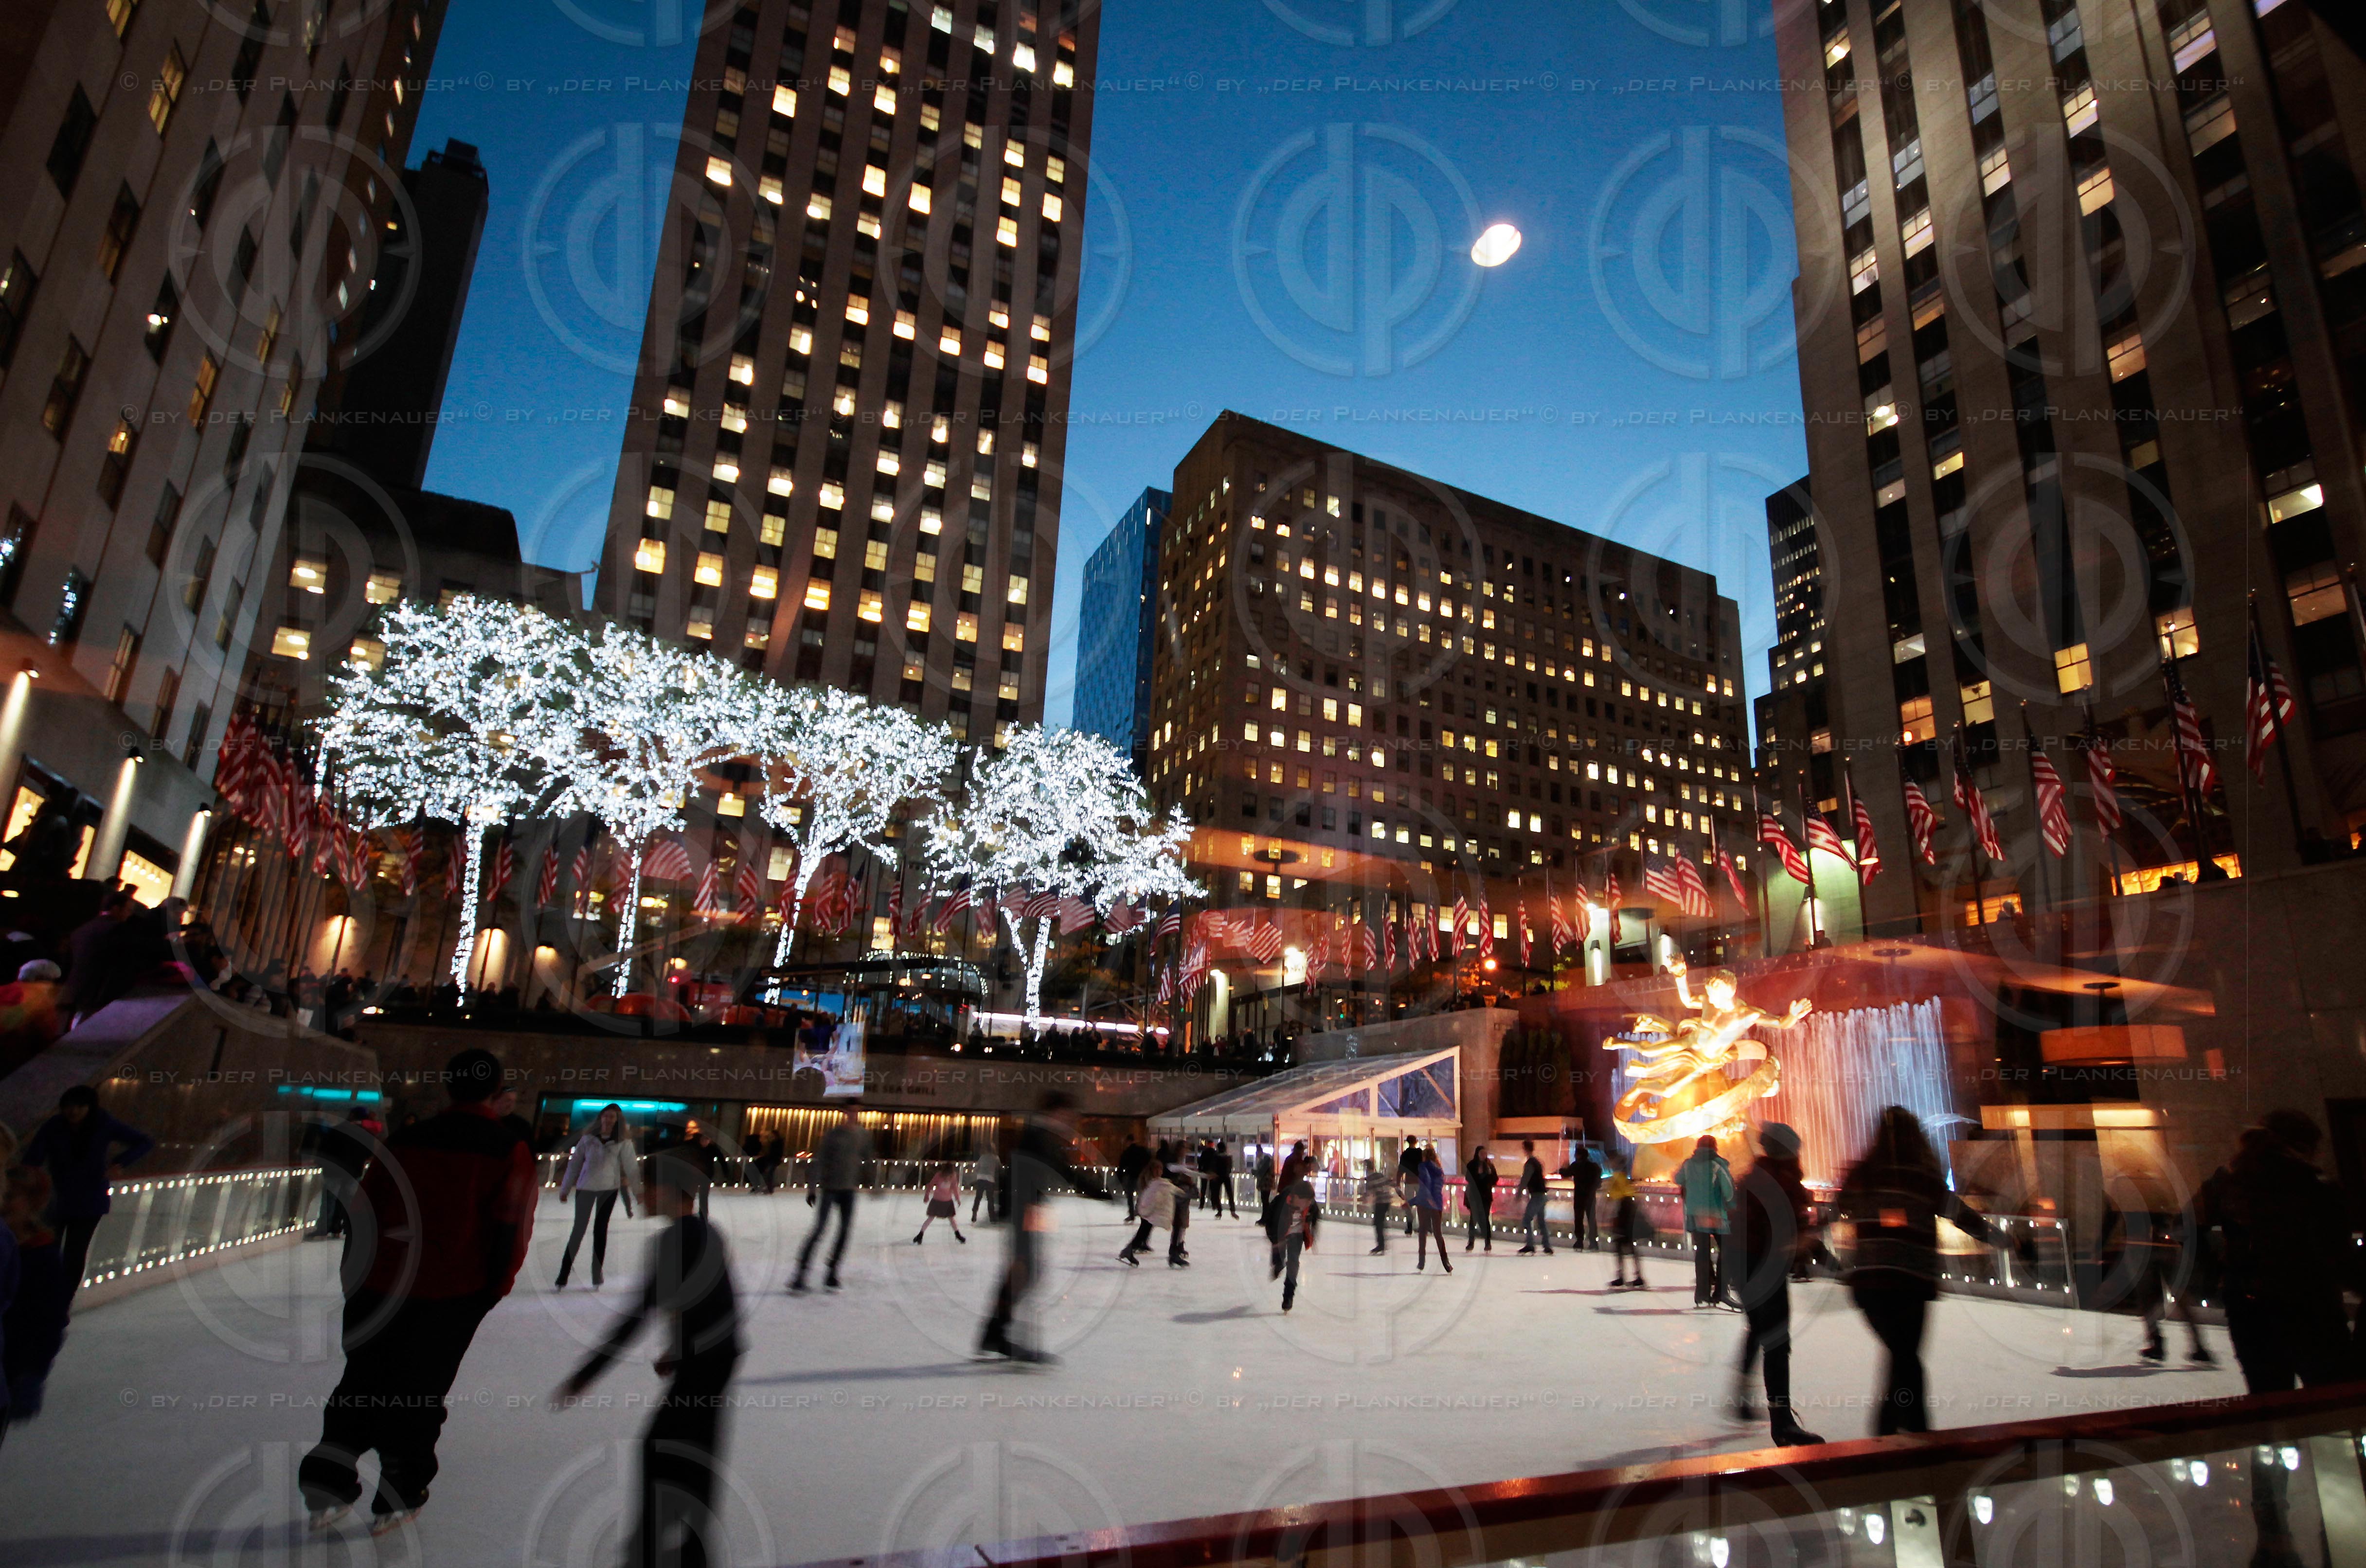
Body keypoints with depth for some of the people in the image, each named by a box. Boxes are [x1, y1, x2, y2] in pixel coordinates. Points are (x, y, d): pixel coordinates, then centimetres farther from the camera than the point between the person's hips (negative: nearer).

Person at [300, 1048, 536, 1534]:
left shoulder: (405, 1139, 6)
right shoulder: (510, 1149, -6)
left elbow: (364, 1211, 9)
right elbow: (511, 1226, -10)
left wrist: (356, 1276, 18)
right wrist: (494, 1288, 1)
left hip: (379, 1285, 3)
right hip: (453, 1292, -3)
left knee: (364, 1381, 21)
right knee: (420, 1391, 12)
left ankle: (329, 1482, 20)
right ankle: (398, 1499, 20)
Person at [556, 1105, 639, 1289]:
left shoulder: (623, 1142, -2)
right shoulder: (588, 1139, 2)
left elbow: (630, 1167, -3)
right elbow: (574, 1164, 8)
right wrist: (565, 1189, 10)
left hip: (609, 1190, -1)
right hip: (585, 1188, 1)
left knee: (600, 1230, 8)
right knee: (579, 1230, -1)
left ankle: (597, 1274, 15)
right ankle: (563, 1276, 3)